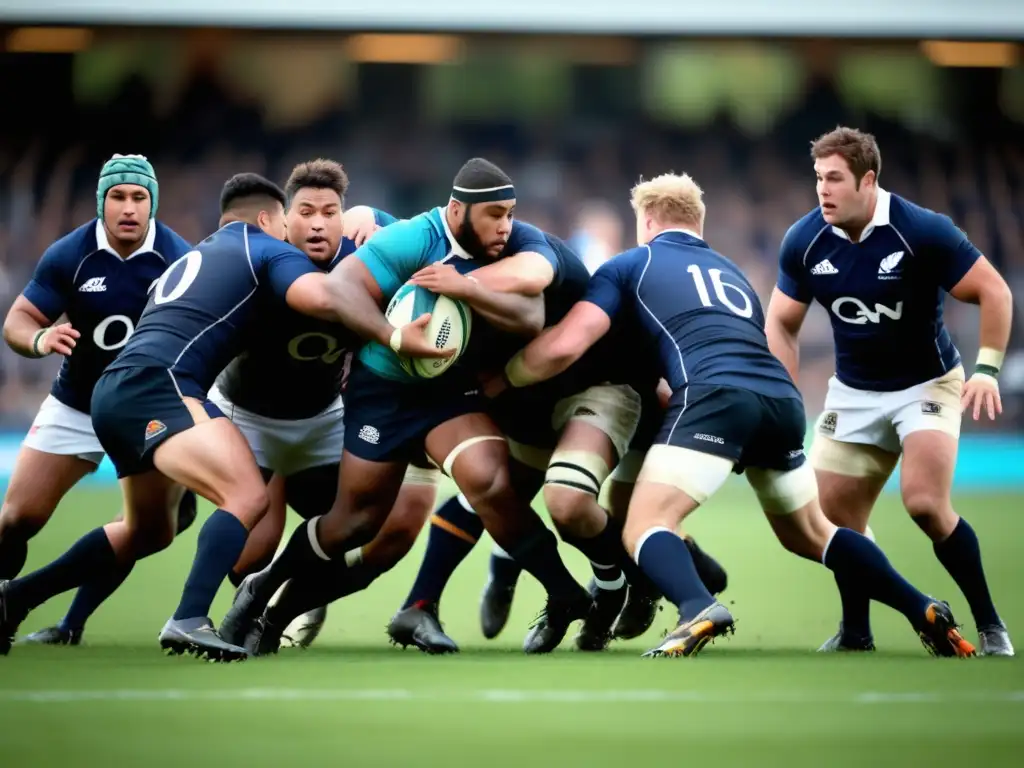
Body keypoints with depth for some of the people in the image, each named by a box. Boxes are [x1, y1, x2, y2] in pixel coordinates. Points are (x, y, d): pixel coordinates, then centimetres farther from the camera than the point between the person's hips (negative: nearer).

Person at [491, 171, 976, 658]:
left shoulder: (630, 265, 18)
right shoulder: (730, 272, 35)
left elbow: (564, 346, 7)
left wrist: (503, 379, 25)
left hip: (716, 396, -6)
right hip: (783, 399, 6)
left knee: (644, 527, -7)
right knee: (809, 534, 26)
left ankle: (699, 612, -37)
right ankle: (924, 613, 18)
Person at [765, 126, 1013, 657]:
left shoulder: (923, 231, -22)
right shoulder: (803, 241, -10)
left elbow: (994, 292, -15)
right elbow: (781, 322, 2)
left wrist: (987, 369, -23)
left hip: (926, 384, -5)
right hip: (853, 393, 5)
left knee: (925, 504, -22)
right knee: (835, 515, 1)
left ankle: (989, 625, -9)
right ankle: (855, 633, 21)